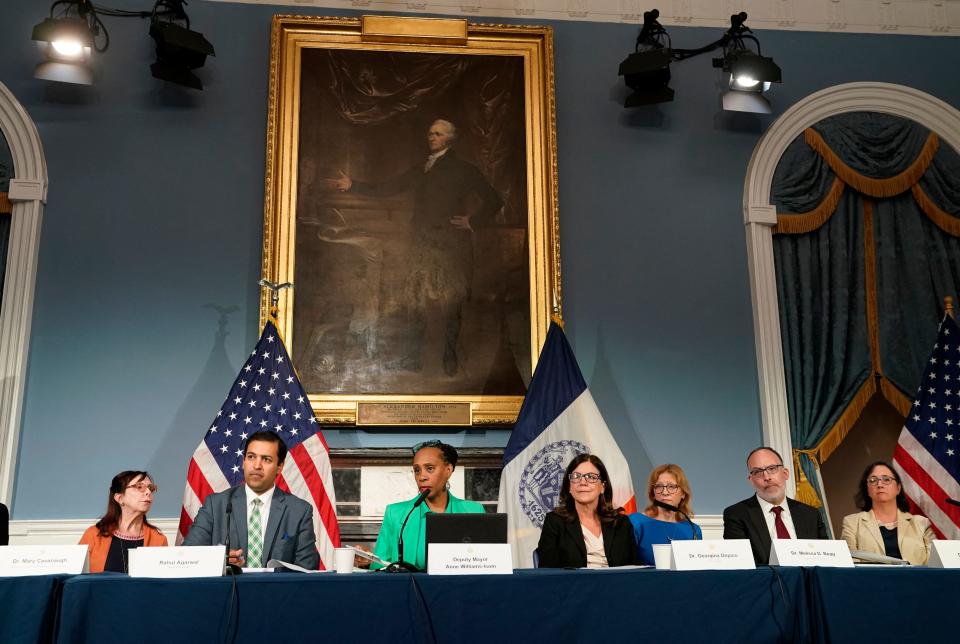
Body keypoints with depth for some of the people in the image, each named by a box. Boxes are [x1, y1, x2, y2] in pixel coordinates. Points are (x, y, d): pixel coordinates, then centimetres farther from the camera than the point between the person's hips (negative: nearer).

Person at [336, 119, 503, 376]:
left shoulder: (463, 169, 1)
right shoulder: (420, 170, 17)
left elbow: (493, 199, 0)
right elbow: (386, 188, 16)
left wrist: (473, 221, -5)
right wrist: (353, 185, 9)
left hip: (452, 246, -5)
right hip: (423, 246, 5)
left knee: (451, 303, 0)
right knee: (414, 299, 5)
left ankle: (450, 359, 11)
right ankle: (413, 358, 14)